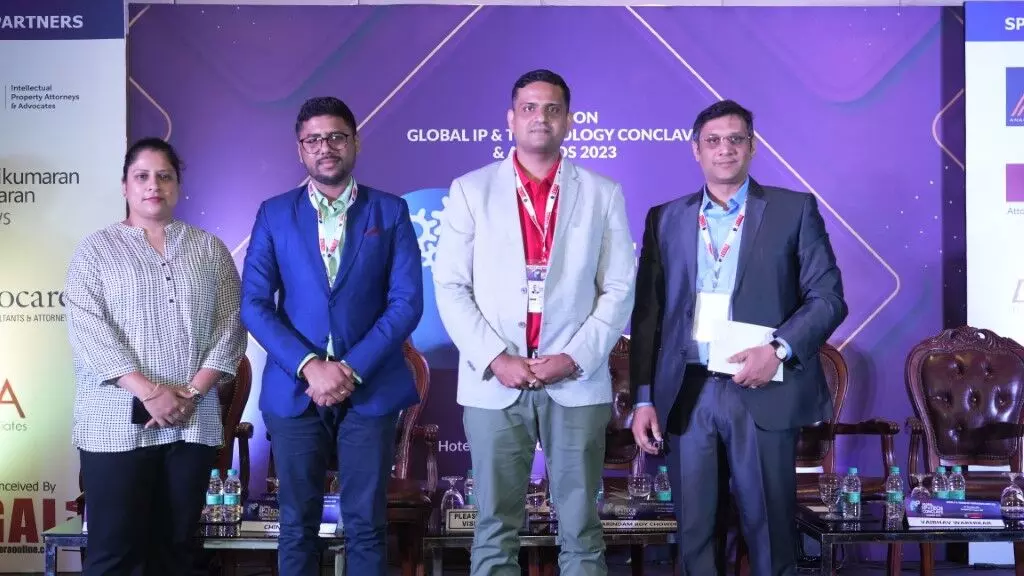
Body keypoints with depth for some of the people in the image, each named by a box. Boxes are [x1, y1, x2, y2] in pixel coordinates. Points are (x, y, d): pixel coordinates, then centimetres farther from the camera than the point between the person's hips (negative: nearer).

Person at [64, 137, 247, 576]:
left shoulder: (210, 249, 12)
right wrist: (150, 392, -15)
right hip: (118, 423, -2)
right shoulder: (95, 250, 6)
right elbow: (87, 330, -5)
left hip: (194, 422, 2)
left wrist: (192, 392, -9)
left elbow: (231, 324, 5)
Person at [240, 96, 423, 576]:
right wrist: (309, 366, -13)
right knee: (297, 523, 8)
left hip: (371, 388, -1)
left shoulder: (390, 211, 3)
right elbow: (254, 304, -1)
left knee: (366, 523, 3)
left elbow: (407, 301, -4)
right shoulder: (274, 214, 5)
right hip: (295, 388, 1)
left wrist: (352, 368, -13)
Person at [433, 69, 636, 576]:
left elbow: (618, 290, 3)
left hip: (577, 383, 0)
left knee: (580, 529, 5)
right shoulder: (471, 190, 6)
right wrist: (495, 359, -10)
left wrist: (575, 358, -10)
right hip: (492, 384, 0)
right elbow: (450, 288, 1)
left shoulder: (603, 194, 7)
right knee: (495, 528, 5)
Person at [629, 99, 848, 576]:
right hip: (686, 394, 2)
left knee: (770, 530, 4)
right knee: (693, 532, 6)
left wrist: (779, 349, -15)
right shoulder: (665, 219, 12)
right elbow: (647, 313, 10)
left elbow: (828, 297, 1)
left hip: (763, 392, -2)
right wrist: (643, 398, 4)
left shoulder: (794, 210, 5)